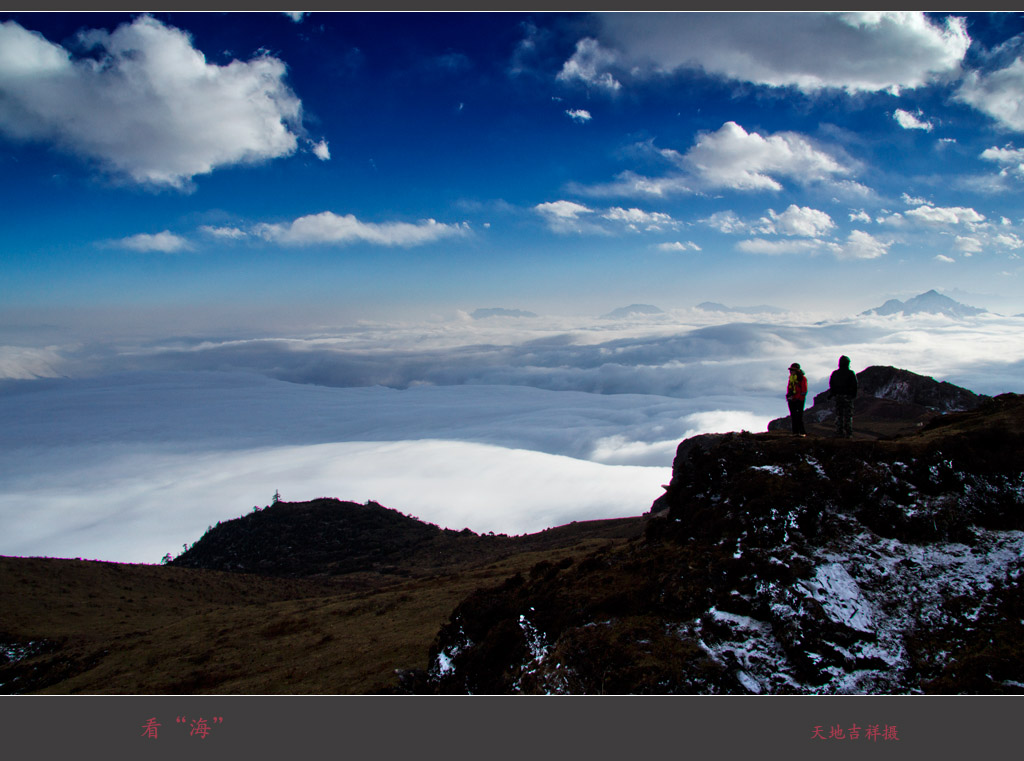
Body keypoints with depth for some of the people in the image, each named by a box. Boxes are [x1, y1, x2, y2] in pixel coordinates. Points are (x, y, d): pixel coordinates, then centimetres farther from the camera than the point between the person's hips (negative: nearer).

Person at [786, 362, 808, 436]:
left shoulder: (802, 378, -9)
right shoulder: (791, 377, 12)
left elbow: (804, 390, -11)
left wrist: (796, 397, -16)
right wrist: (788, 395, 2)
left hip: (799, 400, -7)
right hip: (791, 400, 7)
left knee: (799, 416, -8)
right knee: (793, 416, 8)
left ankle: (802, 432, -4)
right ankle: (795, 432, 13)